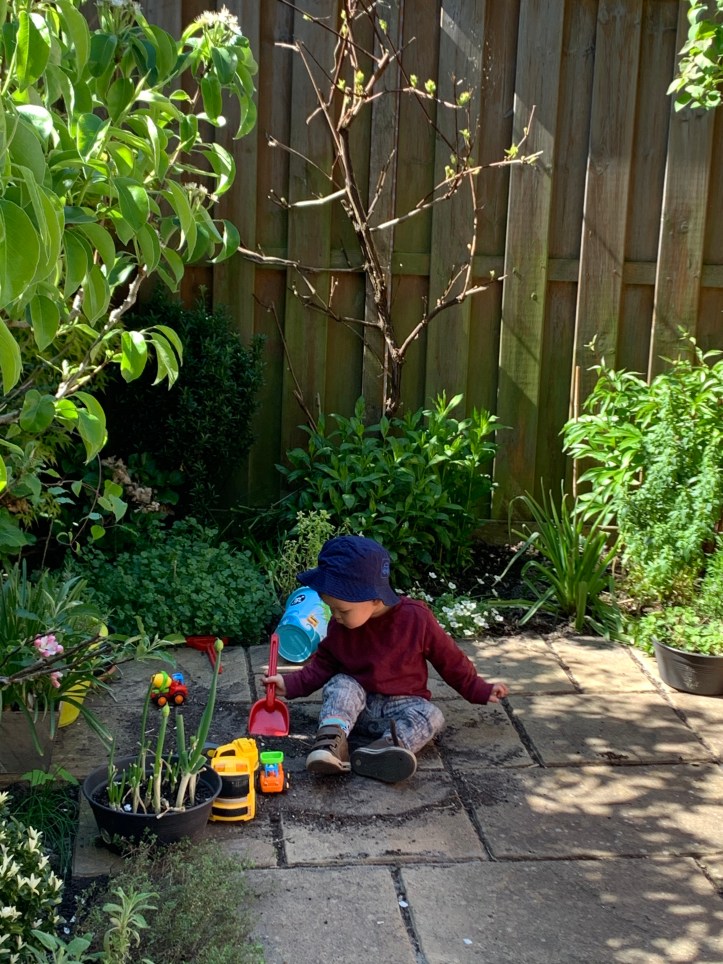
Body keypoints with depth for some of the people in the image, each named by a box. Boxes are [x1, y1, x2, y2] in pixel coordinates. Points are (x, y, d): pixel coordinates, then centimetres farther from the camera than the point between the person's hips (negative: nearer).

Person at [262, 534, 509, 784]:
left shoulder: (416, 618, -16)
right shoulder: (339, 626, -7)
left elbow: (449, 659, -4)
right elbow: (323, 665, 6)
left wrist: (479, 690, -1)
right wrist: (291, 684, -7)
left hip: (403, 705, -2)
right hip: (357, 704, 2)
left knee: (432, 715, -29)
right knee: (339, 685, -26)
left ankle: (387, 747, -56)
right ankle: (332, 737, -50)